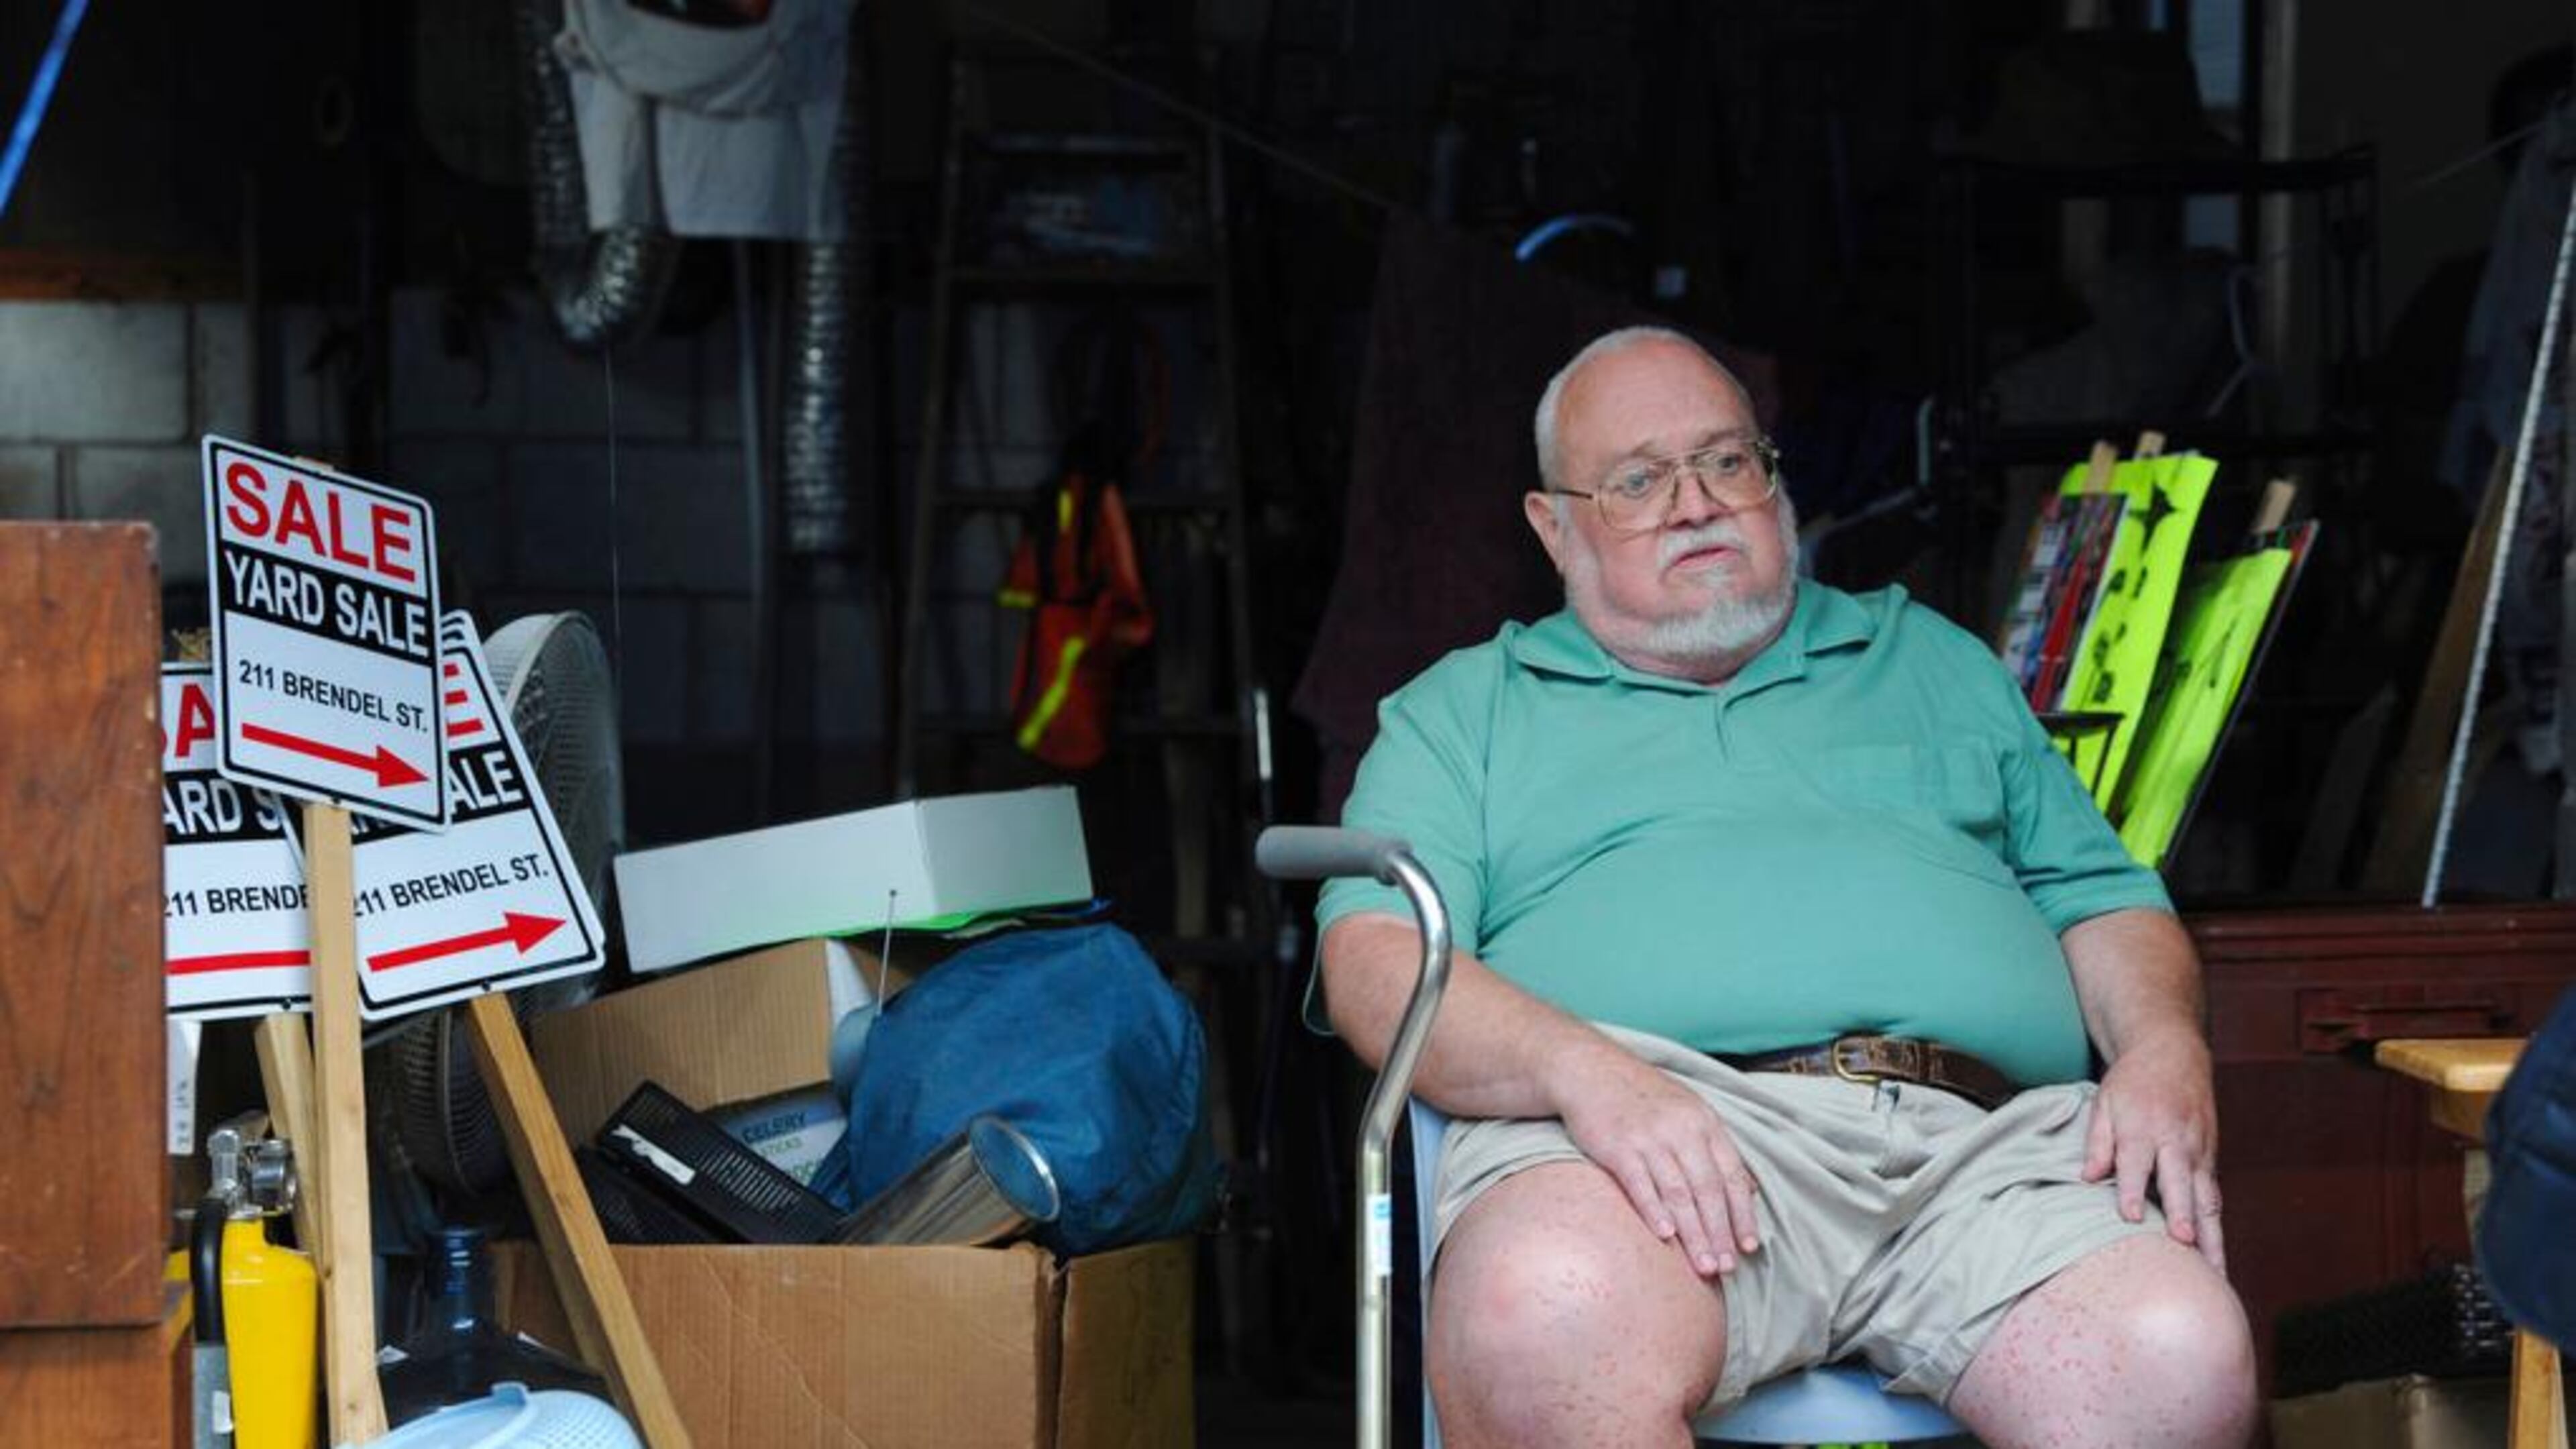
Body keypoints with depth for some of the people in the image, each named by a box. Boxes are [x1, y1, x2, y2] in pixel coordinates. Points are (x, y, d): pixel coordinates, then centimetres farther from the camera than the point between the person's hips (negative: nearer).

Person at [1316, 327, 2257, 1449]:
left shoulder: (1930, 660, 34)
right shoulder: (1461, 711, 24)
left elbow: (2101, 899, 28)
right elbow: (1376, 961, 7)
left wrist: (2166, 1051, 3)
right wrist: (1585, 1069, -14)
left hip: (1981, 1144, 2)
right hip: (1655, 1134, -2)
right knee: (1541, 1326, -41)